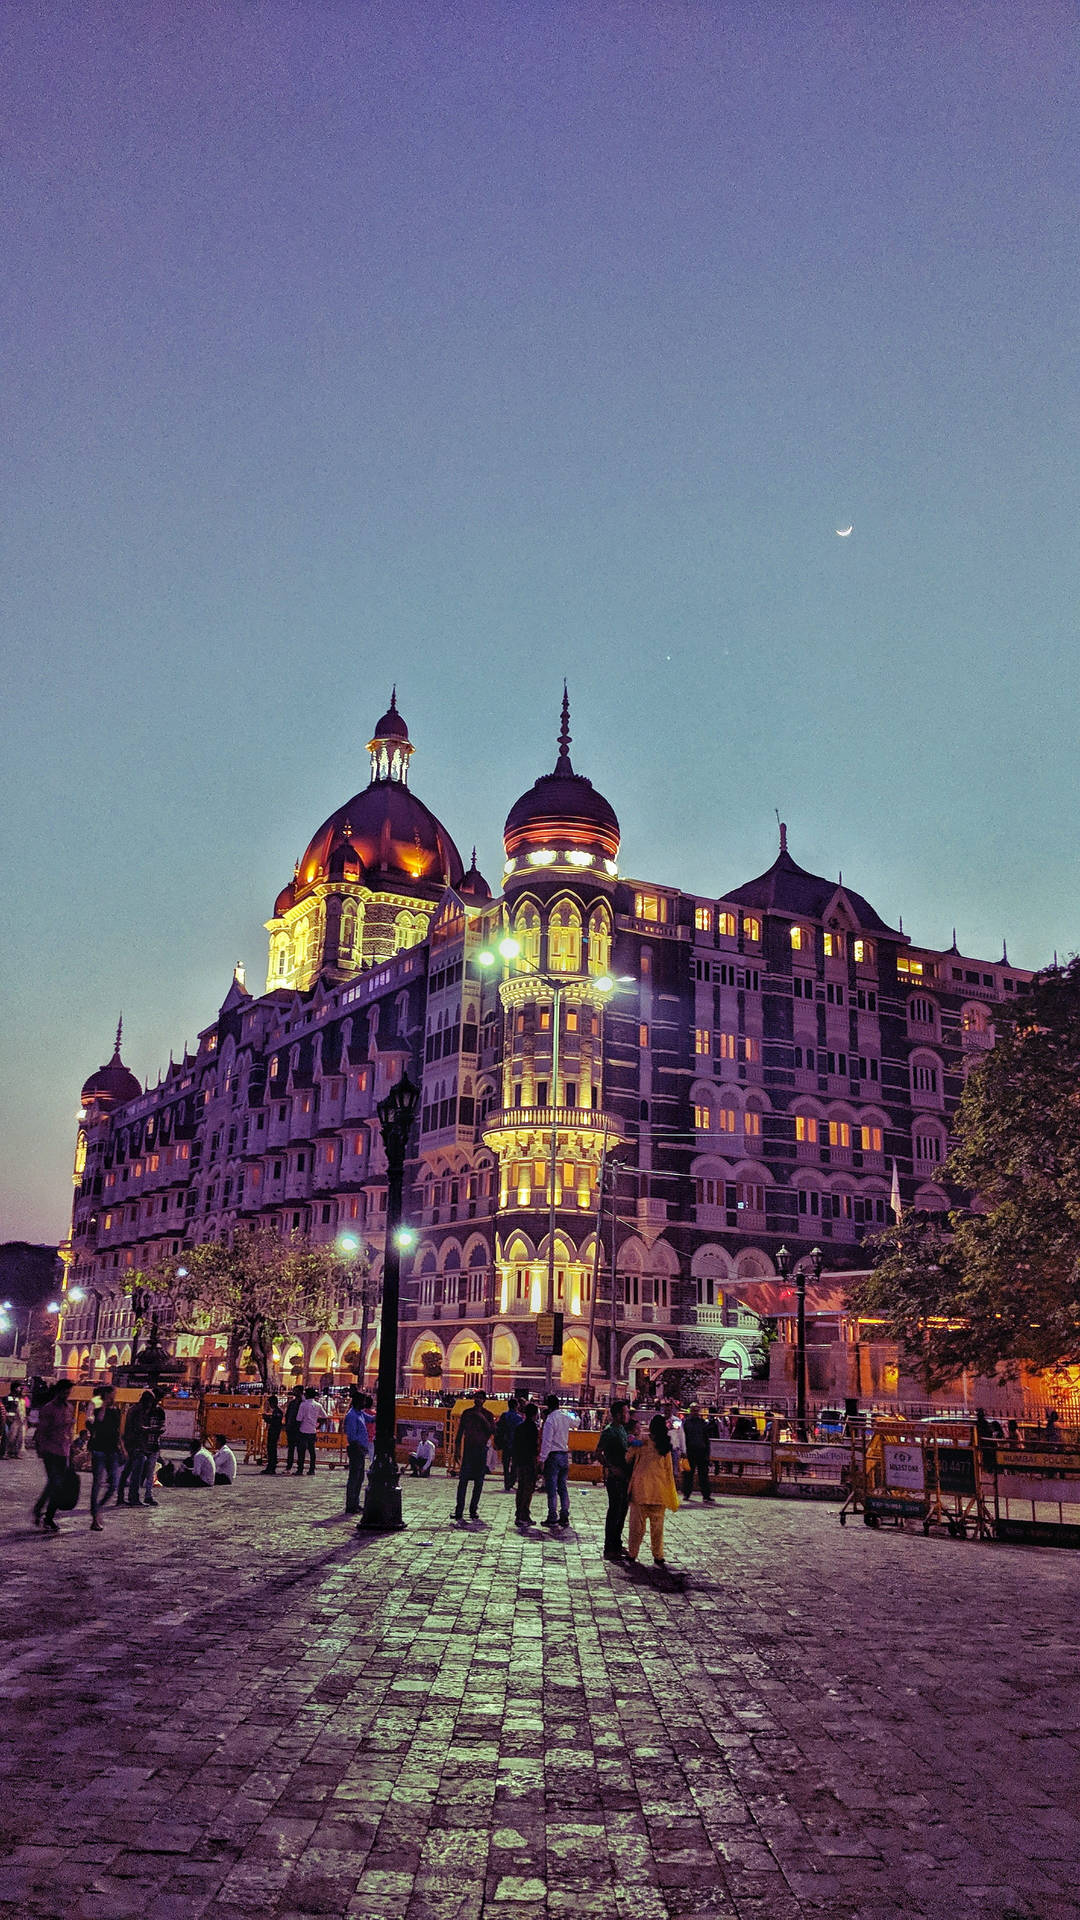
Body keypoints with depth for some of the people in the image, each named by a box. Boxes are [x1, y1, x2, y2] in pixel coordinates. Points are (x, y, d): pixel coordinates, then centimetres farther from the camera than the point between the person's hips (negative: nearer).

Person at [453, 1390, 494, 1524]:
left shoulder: (488, 1415, 6)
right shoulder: (467, 1413, 7)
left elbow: (492, 1431, -5)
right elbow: (460, 1432, 9)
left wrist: (483, 1419, -14)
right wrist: (457, 1450, 5)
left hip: (482, 1450, 1)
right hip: (468, 1449, -1)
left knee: (478, 1482, 2)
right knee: (463, 1480, -8)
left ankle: (473, 1510, 9)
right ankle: (459, 1510, -9)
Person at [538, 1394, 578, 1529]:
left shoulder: (550, 1419, -16)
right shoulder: (566, 1417, 5)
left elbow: (546, 1441, -17)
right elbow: (575, 1422, 30)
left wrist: (542, 1459, -12)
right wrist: (566, 1411, 44)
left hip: (553, 1455, -7)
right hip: (565, 1454, 7)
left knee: (552, 1488, -1)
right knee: (563, 1487, 12)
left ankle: (552, 1518, 0)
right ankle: (564, 1517, 13)